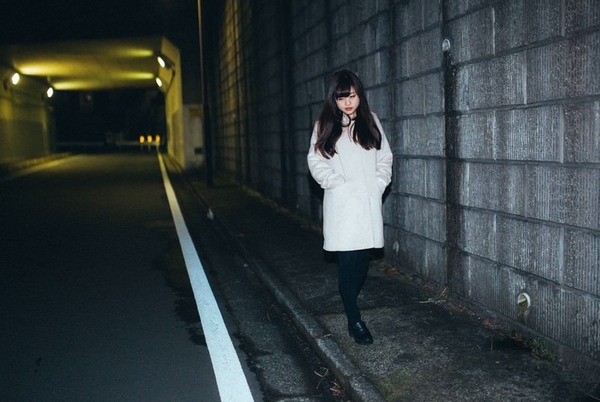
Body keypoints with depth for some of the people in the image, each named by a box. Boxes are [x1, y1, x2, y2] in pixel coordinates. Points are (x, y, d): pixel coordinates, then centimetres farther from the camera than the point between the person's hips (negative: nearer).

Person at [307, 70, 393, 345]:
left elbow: (385, 157, 12)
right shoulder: (325, 126, 3)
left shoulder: (371, 121, 10)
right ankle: (354, 320, 3)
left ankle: (349, 302, 32)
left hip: (369, 202, 3)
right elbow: (316, 161, -1)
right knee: (348, 259, -5)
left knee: (362, 259, 8)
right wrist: (337, 184, -11)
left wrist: (379, 183, -1)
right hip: (341, 205, -3)